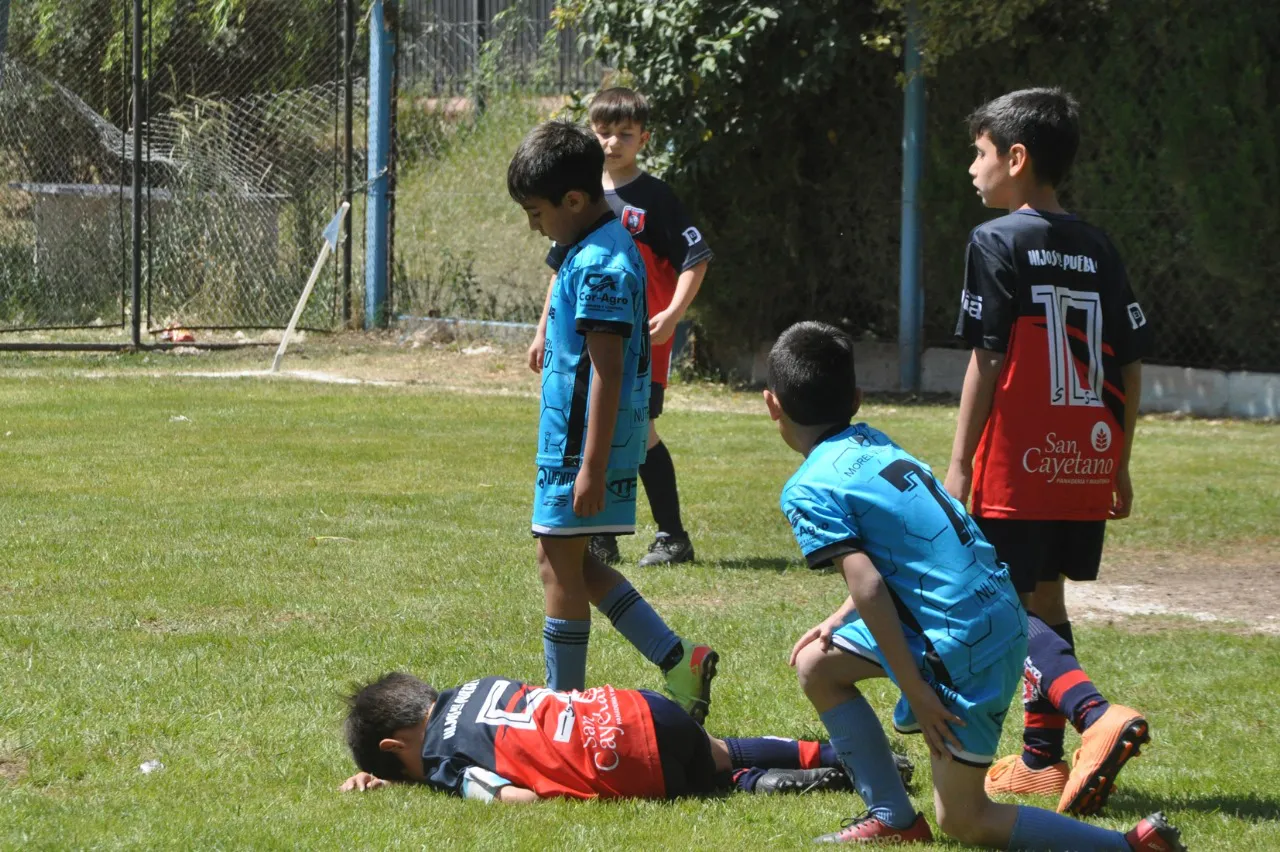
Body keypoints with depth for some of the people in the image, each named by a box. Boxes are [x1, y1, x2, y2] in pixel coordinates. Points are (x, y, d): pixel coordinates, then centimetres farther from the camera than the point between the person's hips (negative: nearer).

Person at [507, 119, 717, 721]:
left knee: (559, 565, -1)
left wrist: (592, 467, -23)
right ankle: (677, 661, 14)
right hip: (576, 438, 10)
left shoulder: (598, 266, -19)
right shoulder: (613, 245, 12)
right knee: (571, 562, 15)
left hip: (580, 442, -10)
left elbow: (607, 372, -22)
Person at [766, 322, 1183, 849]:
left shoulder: (809, 490, -10)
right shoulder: (874, 445, 14)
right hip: (1001, 618, 9)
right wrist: (839, 621, 19)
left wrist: (914, 690, -15)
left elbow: (867, 585, -19)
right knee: (817, 665, 19)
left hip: (961, 646, -9)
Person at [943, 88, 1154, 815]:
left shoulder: (998, 243, -8)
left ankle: (1097, 715, -26)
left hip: (1019, 462, -6)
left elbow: (988, 360, -12)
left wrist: (960, 463, -9)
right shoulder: (1099, 249, 10)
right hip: (1086, 463, 6)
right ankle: (1042, 760, 20)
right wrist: (1120, 463, 16)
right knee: (1045, 600, 17)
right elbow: (1132, 362, 9)